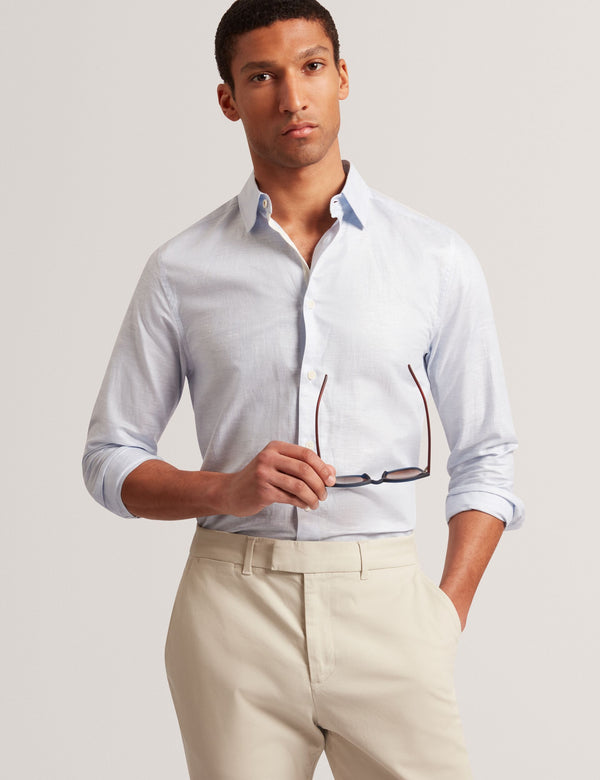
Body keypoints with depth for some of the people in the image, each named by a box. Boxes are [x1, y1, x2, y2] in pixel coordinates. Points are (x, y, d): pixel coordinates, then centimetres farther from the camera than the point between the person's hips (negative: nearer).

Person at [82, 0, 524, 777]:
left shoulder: (438, 260, 5)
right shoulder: (182, 270, 5)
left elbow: (484, 456, 9)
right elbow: (110, 458, 8)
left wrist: (448, 616, -2)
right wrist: (227, 489, -10)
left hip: (386, 597, 0)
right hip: (234, 601, 0)